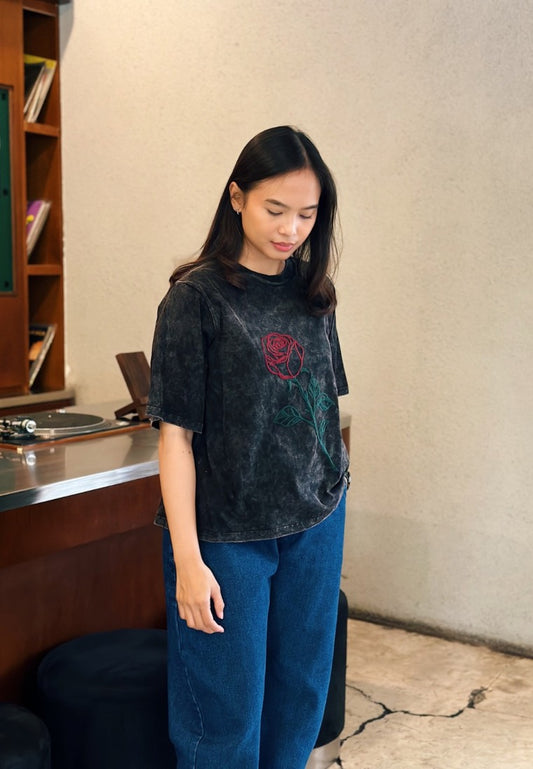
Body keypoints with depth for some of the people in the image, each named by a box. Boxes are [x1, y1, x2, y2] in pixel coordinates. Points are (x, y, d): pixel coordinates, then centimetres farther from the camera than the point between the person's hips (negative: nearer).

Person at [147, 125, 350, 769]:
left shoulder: (312, 293, 5)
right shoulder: (197, 297, -11)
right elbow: (176, 433, -12)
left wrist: (330, 507, 11)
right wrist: (187, 559, -15)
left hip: (314, 525, 5)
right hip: (227, 536, -5)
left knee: (299, 698, 17)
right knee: (227, 715, 7)